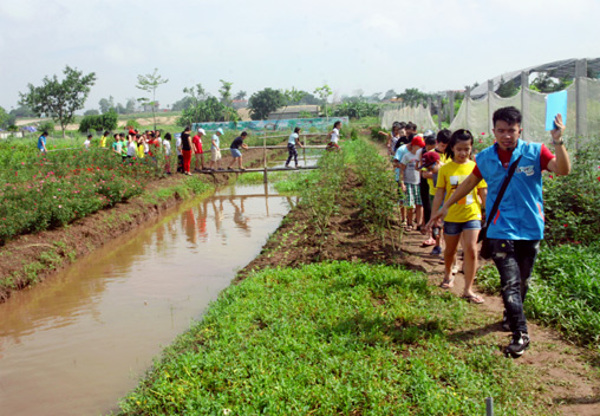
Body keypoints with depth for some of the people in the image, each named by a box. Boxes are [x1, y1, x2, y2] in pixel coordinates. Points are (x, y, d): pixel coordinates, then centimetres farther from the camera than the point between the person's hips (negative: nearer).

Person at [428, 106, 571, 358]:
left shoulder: (535, 152, -5)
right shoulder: (485, 158, 2)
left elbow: (563, 170, -18)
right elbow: (470, 181, 17)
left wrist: (558, 142, -32)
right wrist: (446, 206, 20)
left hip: (530, 229, 0)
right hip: (501, 230, 0)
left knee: (522, 282, 14)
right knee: (510, 283, -8)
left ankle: (513, 316, 39)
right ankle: (520, 335, -2)